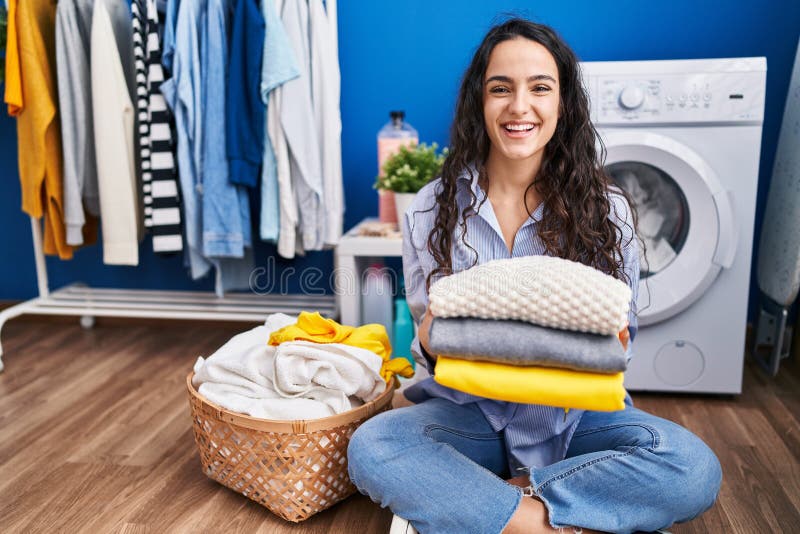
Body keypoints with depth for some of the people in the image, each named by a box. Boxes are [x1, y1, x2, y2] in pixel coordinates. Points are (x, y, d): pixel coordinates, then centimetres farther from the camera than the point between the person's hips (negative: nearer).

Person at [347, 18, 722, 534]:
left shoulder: (607, 209, -3)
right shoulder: (433, 208, -2)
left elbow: (624, 334, 4)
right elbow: (427, 342, 3)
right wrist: (432, 337, -21)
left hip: (576, 412, 1)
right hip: (468, 409, 0)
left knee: (694, 468, -26)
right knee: (371, 448, -28)